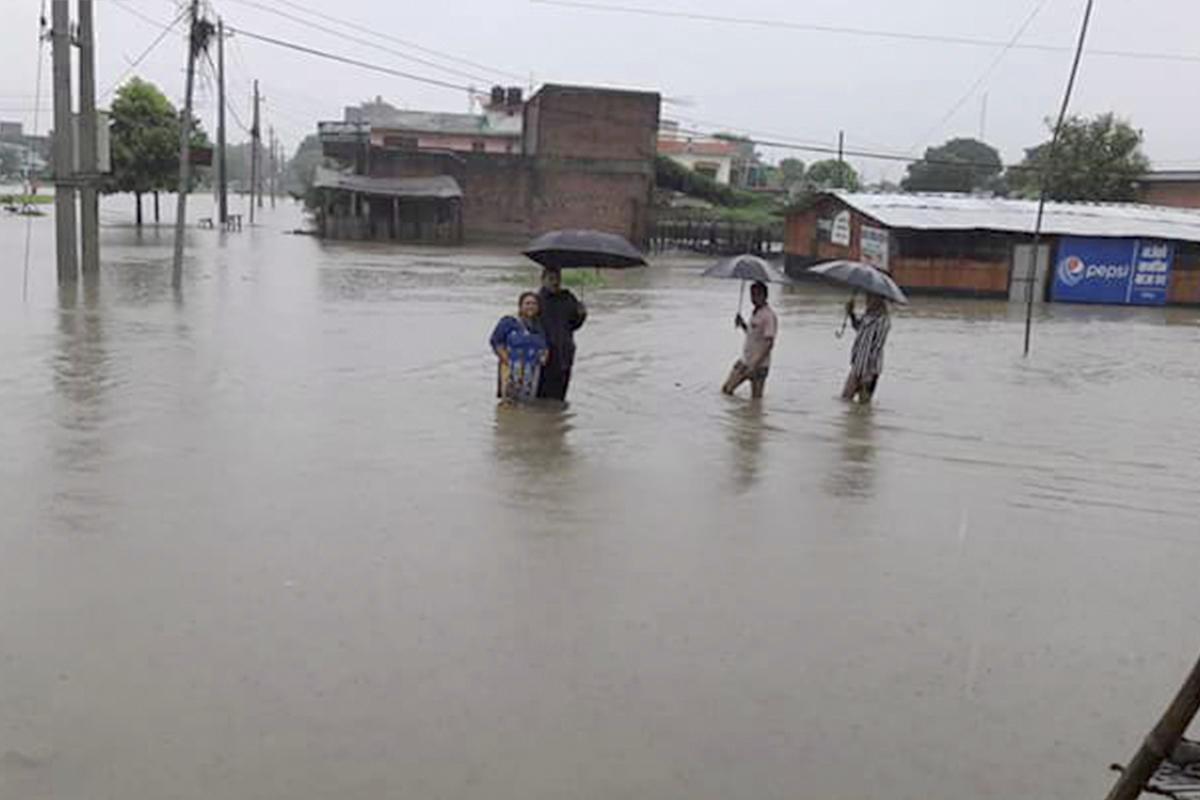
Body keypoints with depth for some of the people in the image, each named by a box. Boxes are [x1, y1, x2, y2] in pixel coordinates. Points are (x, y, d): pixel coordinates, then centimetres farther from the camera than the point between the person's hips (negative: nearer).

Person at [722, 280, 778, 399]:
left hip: (759, 365, -9)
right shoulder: (755, 313, 11)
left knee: (755, 400, -3)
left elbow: (769, 343, -21)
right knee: (726, 390, 9)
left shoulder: (768, 316, -16)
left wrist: (754, 364, -26)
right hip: (744, 361, 9)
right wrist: (742, 324, 5)